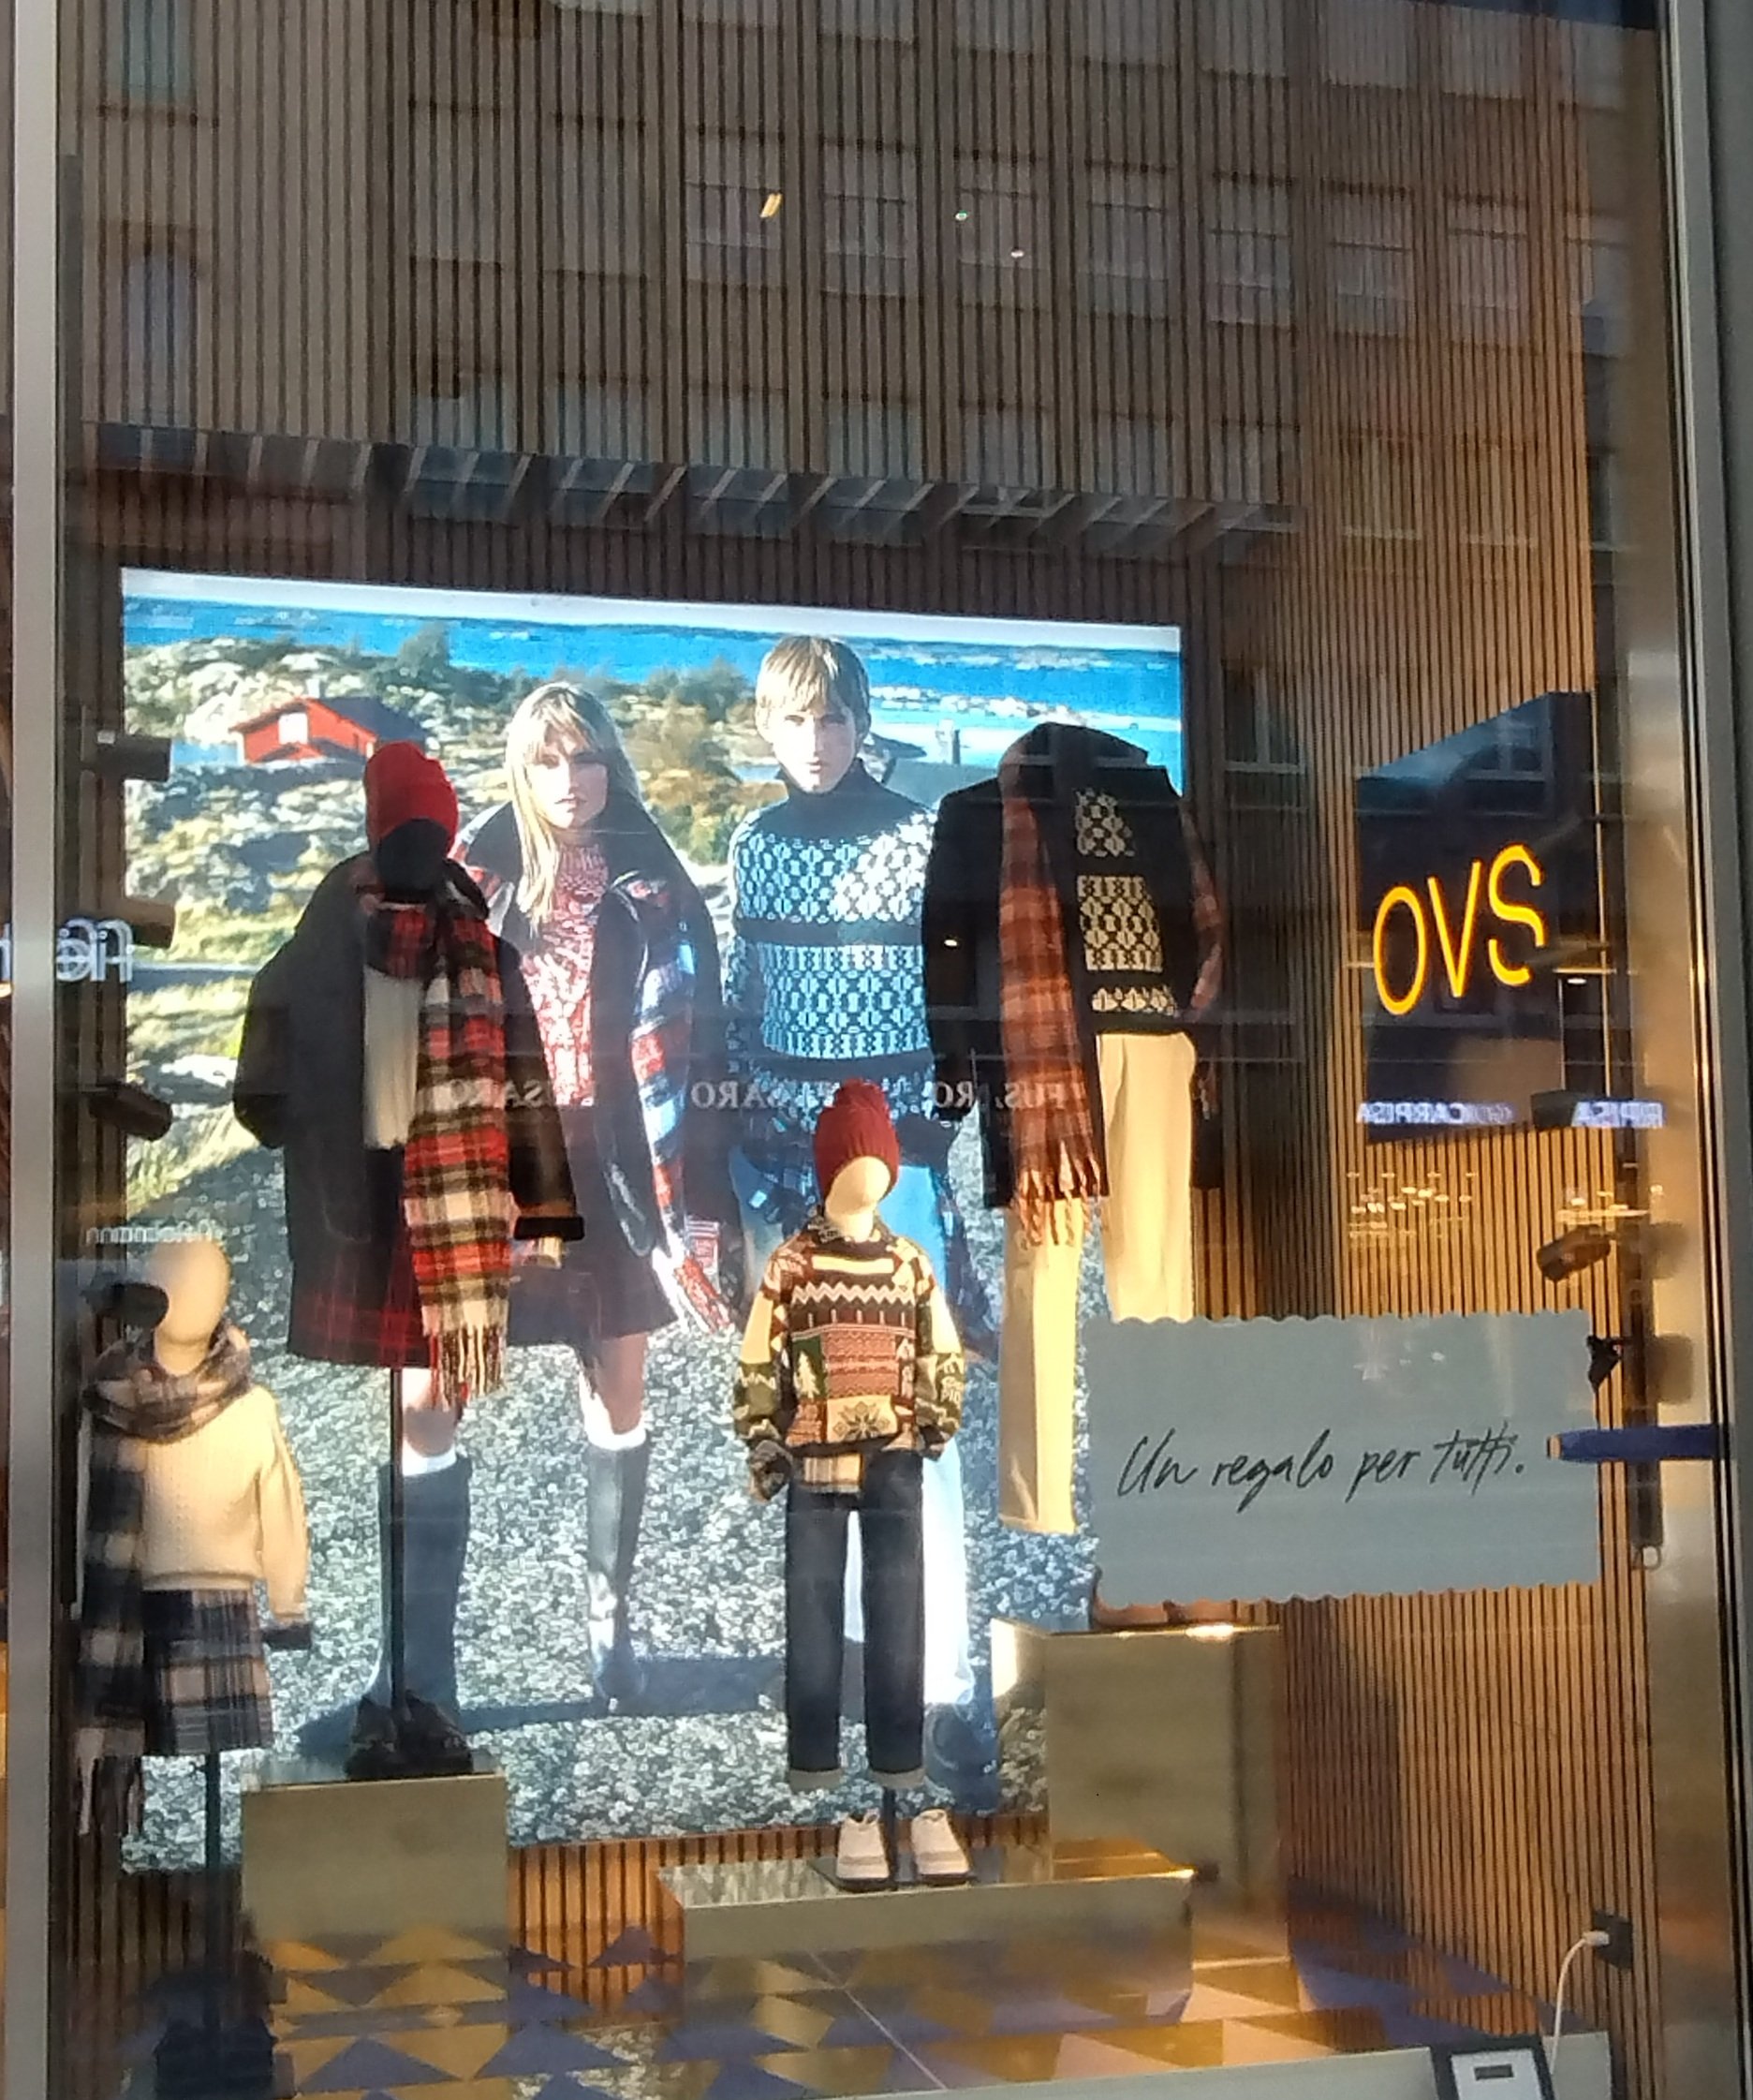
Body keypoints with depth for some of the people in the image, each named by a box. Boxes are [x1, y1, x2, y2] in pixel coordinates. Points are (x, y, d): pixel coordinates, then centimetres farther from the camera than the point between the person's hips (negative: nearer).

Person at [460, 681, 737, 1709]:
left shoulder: (653, 890, 0)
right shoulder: (476, 881, 2)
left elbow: (690, 1046, -3)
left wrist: (693, 1200, -9)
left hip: (614, 1170, 0)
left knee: (620, 1402, 10)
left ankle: (612, 1622, 25)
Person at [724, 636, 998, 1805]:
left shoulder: (925, 841, -6)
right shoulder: (756, 846, 7)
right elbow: (742, 994, 13)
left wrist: (935, 1122, -11)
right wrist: (737, 1125, 10)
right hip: (777, 1149, 5)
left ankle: (949, 1687, -11)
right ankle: (856, 1624, 28)